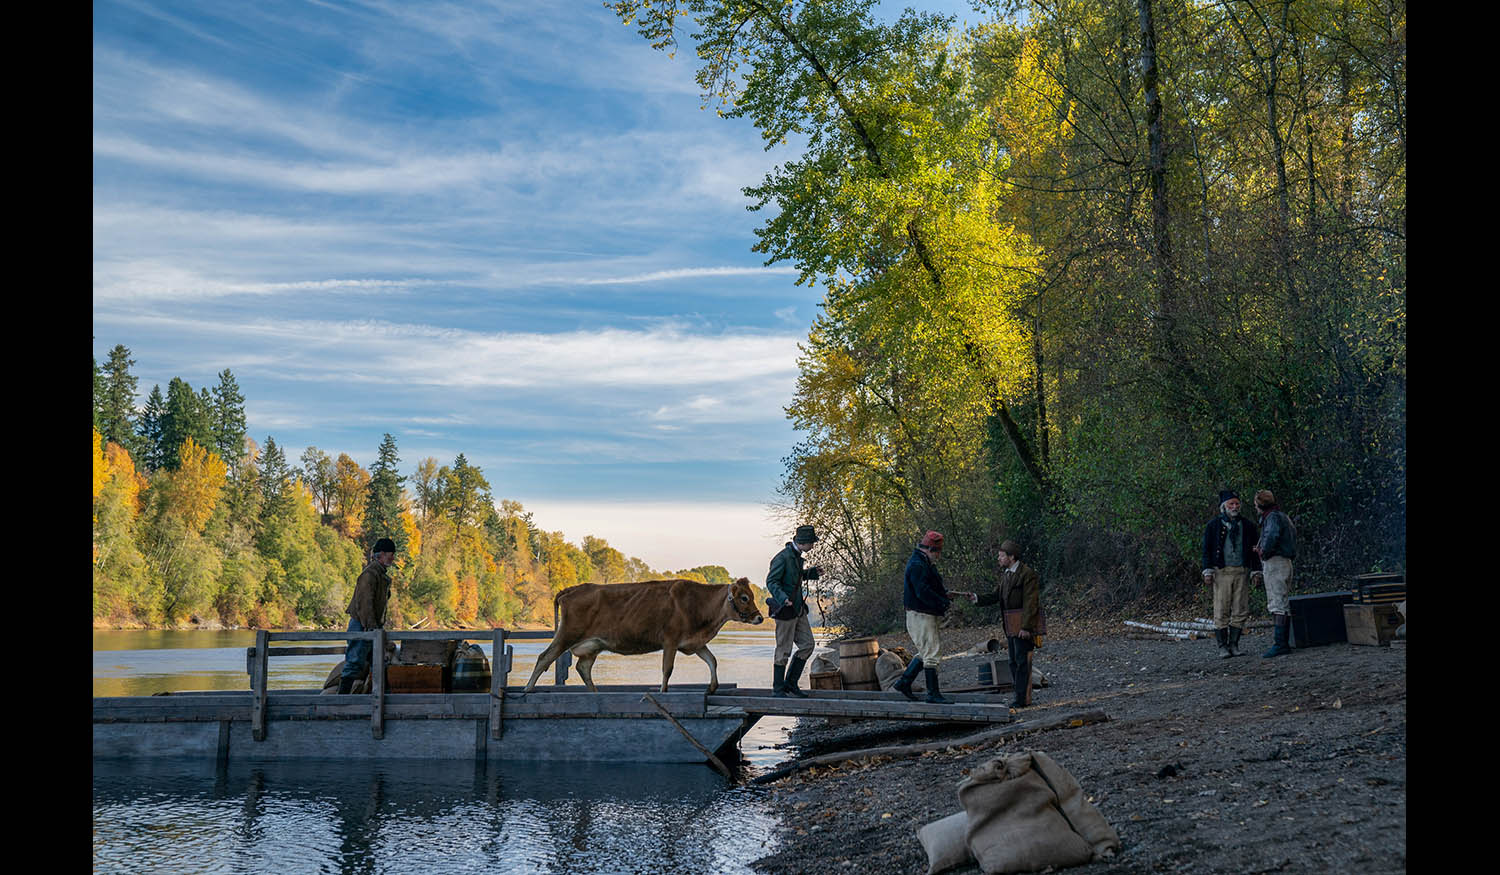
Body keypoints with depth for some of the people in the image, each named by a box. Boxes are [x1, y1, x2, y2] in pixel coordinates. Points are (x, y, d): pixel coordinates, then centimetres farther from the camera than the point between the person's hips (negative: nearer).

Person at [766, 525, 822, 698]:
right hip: (785, 611, -9)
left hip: (798, 609, 9)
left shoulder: (796, 556, 11)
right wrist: (783, 598, -34)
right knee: (784, 651, -2)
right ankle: (778, 689, 9)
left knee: (807, 645, 8)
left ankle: (790, 683, 17)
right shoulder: (782, 557, -17)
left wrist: (812, 572, 14)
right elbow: (771, 581, -20)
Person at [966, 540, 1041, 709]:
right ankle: (1022, 696, 18)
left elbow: (1030, 603, -17)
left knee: (1022, 661, -9)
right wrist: (977, 599, -2)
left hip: (1023, 625, -9)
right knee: (1014, 662, 11)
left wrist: (1026, 627, -21)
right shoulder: (1006, 574, 15)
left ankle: (1023, 698, -8)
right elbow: (996, 595, 14)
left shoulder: (1027, 574, -14)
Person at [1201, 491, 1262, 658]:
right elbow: (1207, 549, 3)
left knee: (1241, 611, 1)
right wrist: (1208, 571, -6)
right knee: (1221, 611, -4)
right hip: (1222, 573, -3)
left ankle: (1233, 644, 10)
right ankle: (1222, 647, 2)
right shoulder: (1213, 525, 4)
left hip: (1242, 572, 3)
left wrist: (1256, 570, 9)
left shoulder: (1247, 525, 13)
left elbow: (1253, 549, 16)